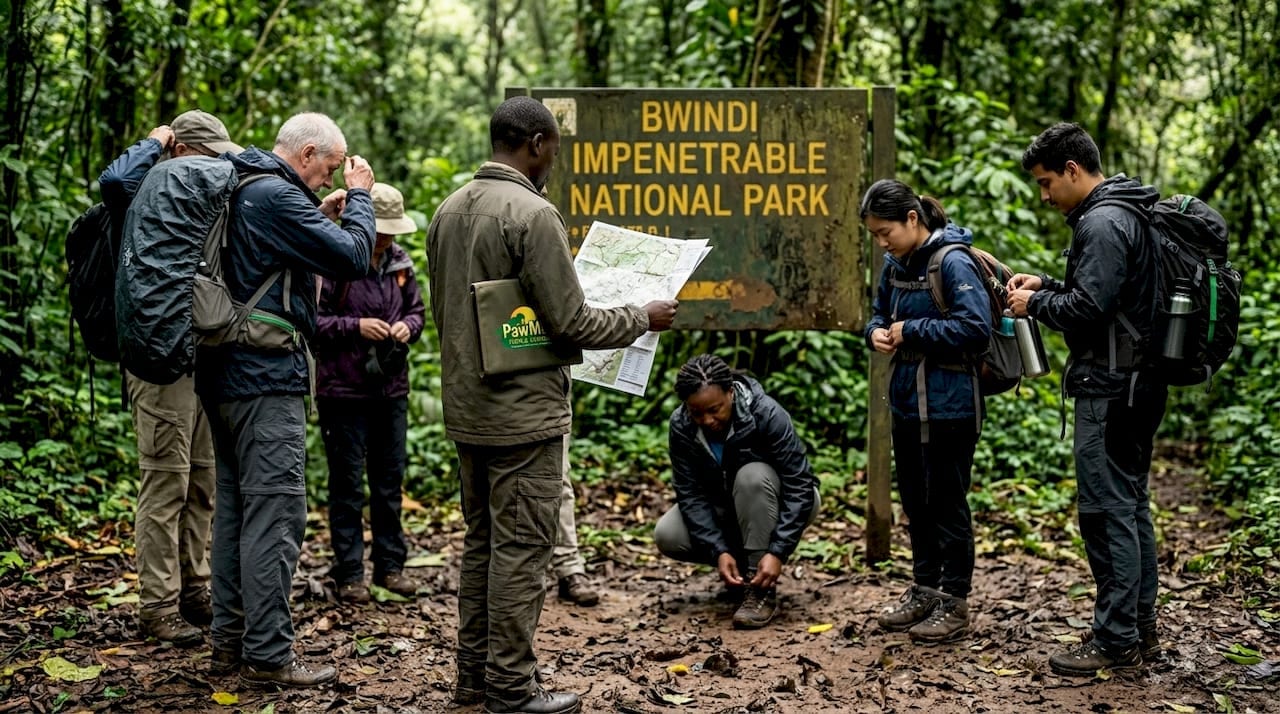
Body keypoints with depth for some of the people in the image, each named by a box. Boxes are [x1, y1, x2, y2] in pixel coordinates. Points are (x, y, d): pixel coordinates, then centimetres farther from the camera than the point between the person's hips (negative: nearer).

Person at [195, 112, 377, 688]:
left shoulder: (239, 189, 15)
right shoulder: (277, 196, -15)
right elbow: (352, 257, -16)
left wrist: (325, 215, 16)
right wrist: (359, 197, -1)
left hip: (224, 375, 10)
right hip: (267, 378, -10)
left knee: (235, 506, 14)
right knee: (276, 513, -7)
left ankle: (229, 640, 20)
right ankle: (267, 655, -4)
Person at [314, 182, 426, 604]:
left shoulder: (400, 262, 8)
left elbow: (416, 309, 19)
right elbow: (310, 319, -13)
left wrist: (407, 326, -2)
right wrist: (355, 327, -20)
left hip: (392, 389, 6)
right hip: (344, 390, -6)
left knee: (390, 481, 13)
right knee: (348, 486, 2)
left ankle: (390, 565, 23)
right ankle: (348, 574, 9)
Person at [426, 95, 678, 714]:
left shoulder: (449, 211, 8)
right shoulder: (532, 214, -17)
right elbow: (570, 322, -17)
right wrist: (644, 318, -3)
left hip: (466, 409, 8)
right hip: (523, 415, -8)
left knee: (481, 540, 17)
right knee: (520, 549, -1)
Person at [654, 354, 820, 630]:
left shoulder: (768, 415, -29)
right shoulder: (681, 426, -19)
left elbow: (799, 487, -30)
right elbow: (690, 494, -19)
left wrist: (777, 552, -38)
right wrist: (719, 551, -31)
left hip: (774, 504, -3)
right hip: (725, 509, 4)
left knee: (752, 476, -35)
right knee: (666, 536, -21)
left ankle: (763, 589, -27)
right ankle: (744, 563, 4)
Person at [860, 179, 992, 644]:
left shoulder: (953, 263, -18)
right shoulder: (895, 264, 6)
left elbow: (977, 328, -25)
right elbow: (880, 313, 21)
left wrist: (912, 331, -19)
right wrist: (876, 333, -3)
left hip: (948, 405, -8)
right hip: (906, 400, 8)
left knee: (947, 503, 2)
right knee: (915, 501, 16)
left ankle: (953, 605, 12)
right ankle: (923, 591, 29)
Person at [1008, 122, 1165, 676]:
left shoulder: (1103, 223, -17)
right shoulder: (1123, 214, 16)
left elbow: (1089, 308, -23)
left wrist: (1035, 304, -8)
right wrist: (1045, 285, 12)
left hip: (1110, 391, -11)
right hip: (1136, 384, 11)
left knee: (1107, 511, -6)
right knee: (1130, 506, 16)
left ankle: (1117, 641, 0)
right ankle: (1141, 628, 24)